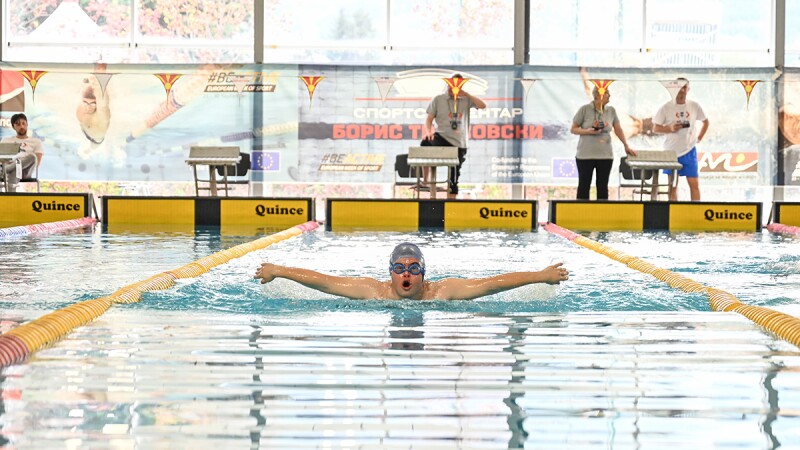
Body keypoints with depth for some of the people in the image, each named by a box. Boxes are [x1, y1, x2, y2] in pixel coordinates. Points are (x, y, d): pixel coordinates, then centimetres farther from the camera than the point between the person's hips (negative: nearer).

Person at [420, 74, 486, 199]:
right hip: (442, 137, -2)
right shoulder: (438, 99, 5)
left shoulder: (466, 100, 8)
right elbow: (429, 119, 2)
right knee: (425, 143, -34)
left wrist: (467, 94, -10)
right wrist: (429, 131, -18)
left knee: (454, 177, 5)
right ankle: (425, 182, -21)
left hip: (459, 143, 2)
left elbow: (483, 105, -4)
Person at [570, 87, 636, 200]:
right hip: (585, 155, -3)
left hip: (605, 155, 3)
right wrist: (588, 131, -16)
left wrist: (626, 146, 11)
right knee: (584, 185, 1)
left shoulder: (611, 110, 7)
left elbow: (618, 130, 15)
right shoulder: (585, 109, -4)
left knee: (603, 186, 5)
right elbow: (573, 129, 0)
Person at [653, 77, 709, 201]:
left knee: (694, 183, -1)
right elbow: (656, 127, -2)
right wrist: (670, 128, -18)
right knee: (672, 184, 5)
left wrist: (699, 137, 6)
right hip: (671, 151, -1)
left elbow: (706, 122, 17)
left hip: (689, 150, 1)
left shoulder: (694, 106, 1)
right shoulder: (666, 107, -5)